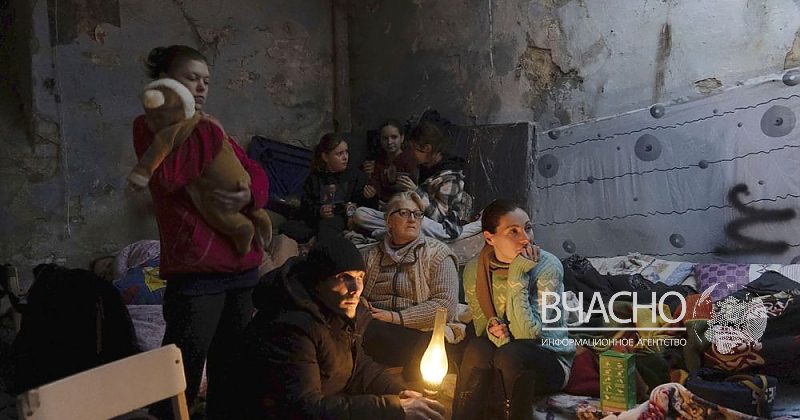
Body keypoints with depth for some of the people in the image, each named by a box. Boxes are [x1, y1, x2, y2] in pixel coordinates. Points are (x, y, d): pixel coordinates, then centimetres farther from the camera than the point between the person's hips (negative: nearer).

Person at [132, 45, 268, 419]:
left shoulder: (211, 129, 19)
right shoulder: (150, 126, 1)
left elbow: (256, 173, 11)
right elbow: (169, 177, -18)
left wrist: (250, 194, -11)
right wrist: (186, 126, -6)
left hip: (240, 264, 7)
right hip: (195, 267, -7)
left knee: (231, 372, 16)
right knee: (181, 379, -4)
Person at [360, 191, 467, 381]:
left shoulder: (437, 253, 7)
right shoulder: (370, 255, 19)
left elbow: (447, 304, -6)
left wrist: (397, 317, -12)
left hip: (421, 332, -3)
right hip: (378, 332, 3)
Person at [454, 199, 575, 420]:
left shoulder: (548, 266, -18)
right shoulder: (474, 271, -6)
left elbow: (528, 333, -24)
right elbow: (481, 326, 3)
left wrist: (517, 278, -27)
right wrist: (492, 330, -20)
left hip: (549, 361, -3)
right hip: (500, 368, 3)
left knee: (511, 354, -34)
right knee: (477, 348, -29)